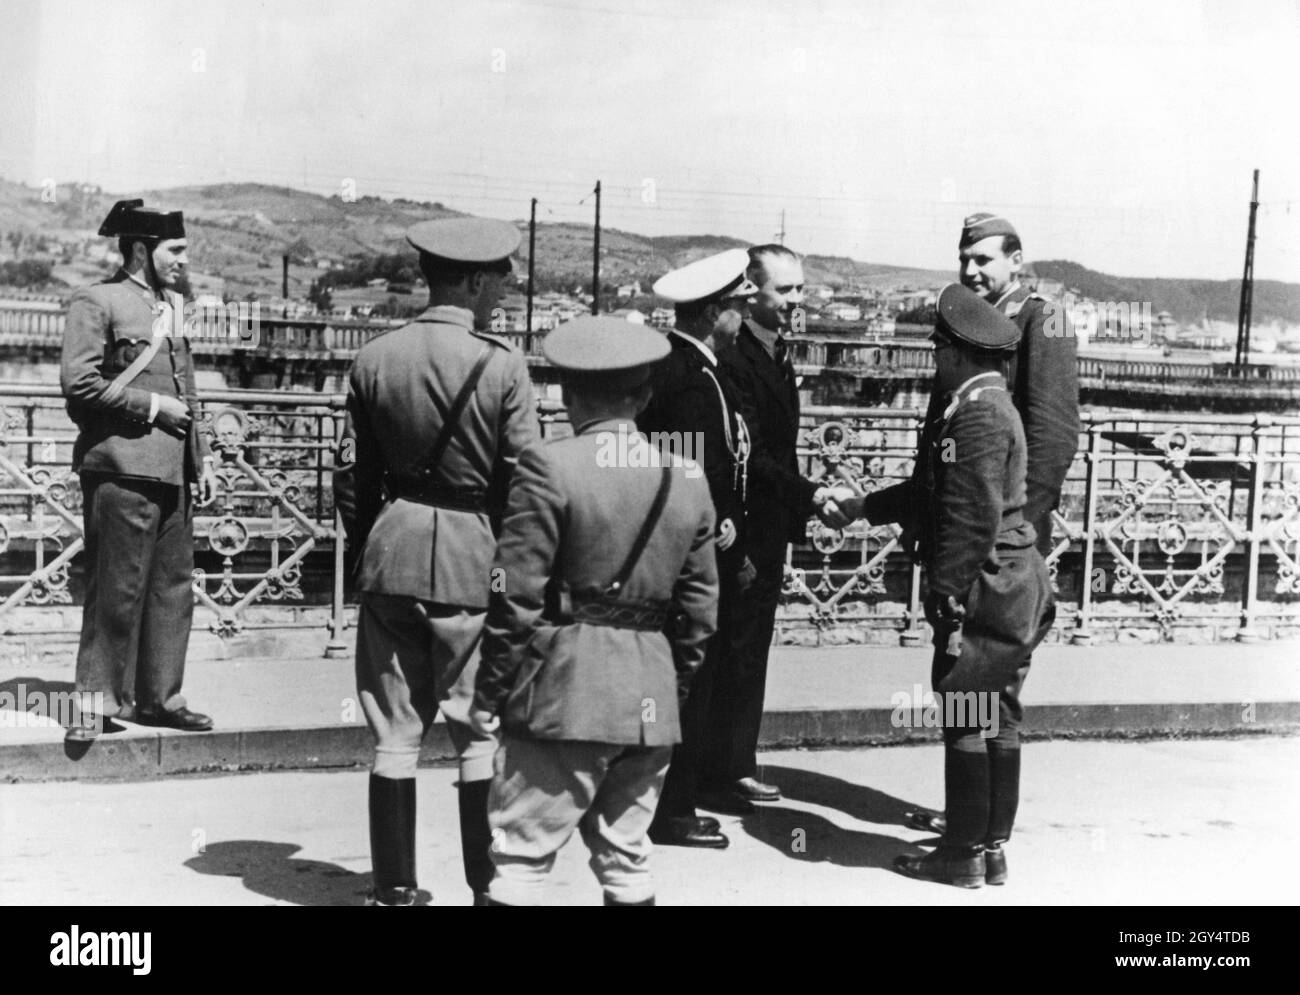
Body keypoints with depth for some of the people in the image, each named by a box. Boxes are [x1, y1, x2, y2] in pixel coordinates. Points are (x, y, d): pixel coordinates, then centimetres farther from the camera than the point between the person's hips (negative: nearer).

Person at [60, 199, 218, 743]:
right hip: (122, 466, -8)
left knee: (173, 587, 10)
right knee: (116, 590, -4)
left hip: (172, 470, 8)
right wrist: (149, 406, -12)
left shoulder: (172, 305, 19)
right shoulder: (97, 302, -5)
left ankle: (157, 697, 19)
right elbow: (78, 382, -13)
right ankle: (98, 700, 6)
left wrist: (202, 456, 17)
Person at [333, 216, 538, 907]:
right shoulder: (501, 365, -10)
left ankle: (394, 889, 18)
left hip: (390, 553, 4)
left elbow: (352, 473, 6)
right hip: (472, 560, -3)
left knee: (395, 734, 11)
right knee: (481, 734, 8)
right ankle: (489, 884, 14)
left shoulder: (373, 359, 1)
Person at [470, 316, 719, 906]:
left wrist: (490, 692, -3)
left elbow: (517, 596, -12)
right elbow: (699, 608, 9)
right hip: (652, 700, 5)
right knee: (626, 857, 16)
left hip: (563, 693, -5)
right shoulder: (688, 479, 6)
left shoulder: (549, 466, -10)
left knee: (522, 856, 3)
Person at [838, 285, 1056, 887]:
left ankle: (965, 855, 9)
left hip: (986, 589, -10)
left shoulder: (977, 417, -18)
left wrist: (948, 594, -19)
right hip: (1015, 589, 10)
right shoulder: (988, 406, 15)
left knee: (967, 724, -1)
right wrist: (865, 507, 25)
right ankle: (991, 848, 23)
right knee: (997, 724, 14)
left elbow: (972, 518, -22)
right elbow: (931, 492, 22)